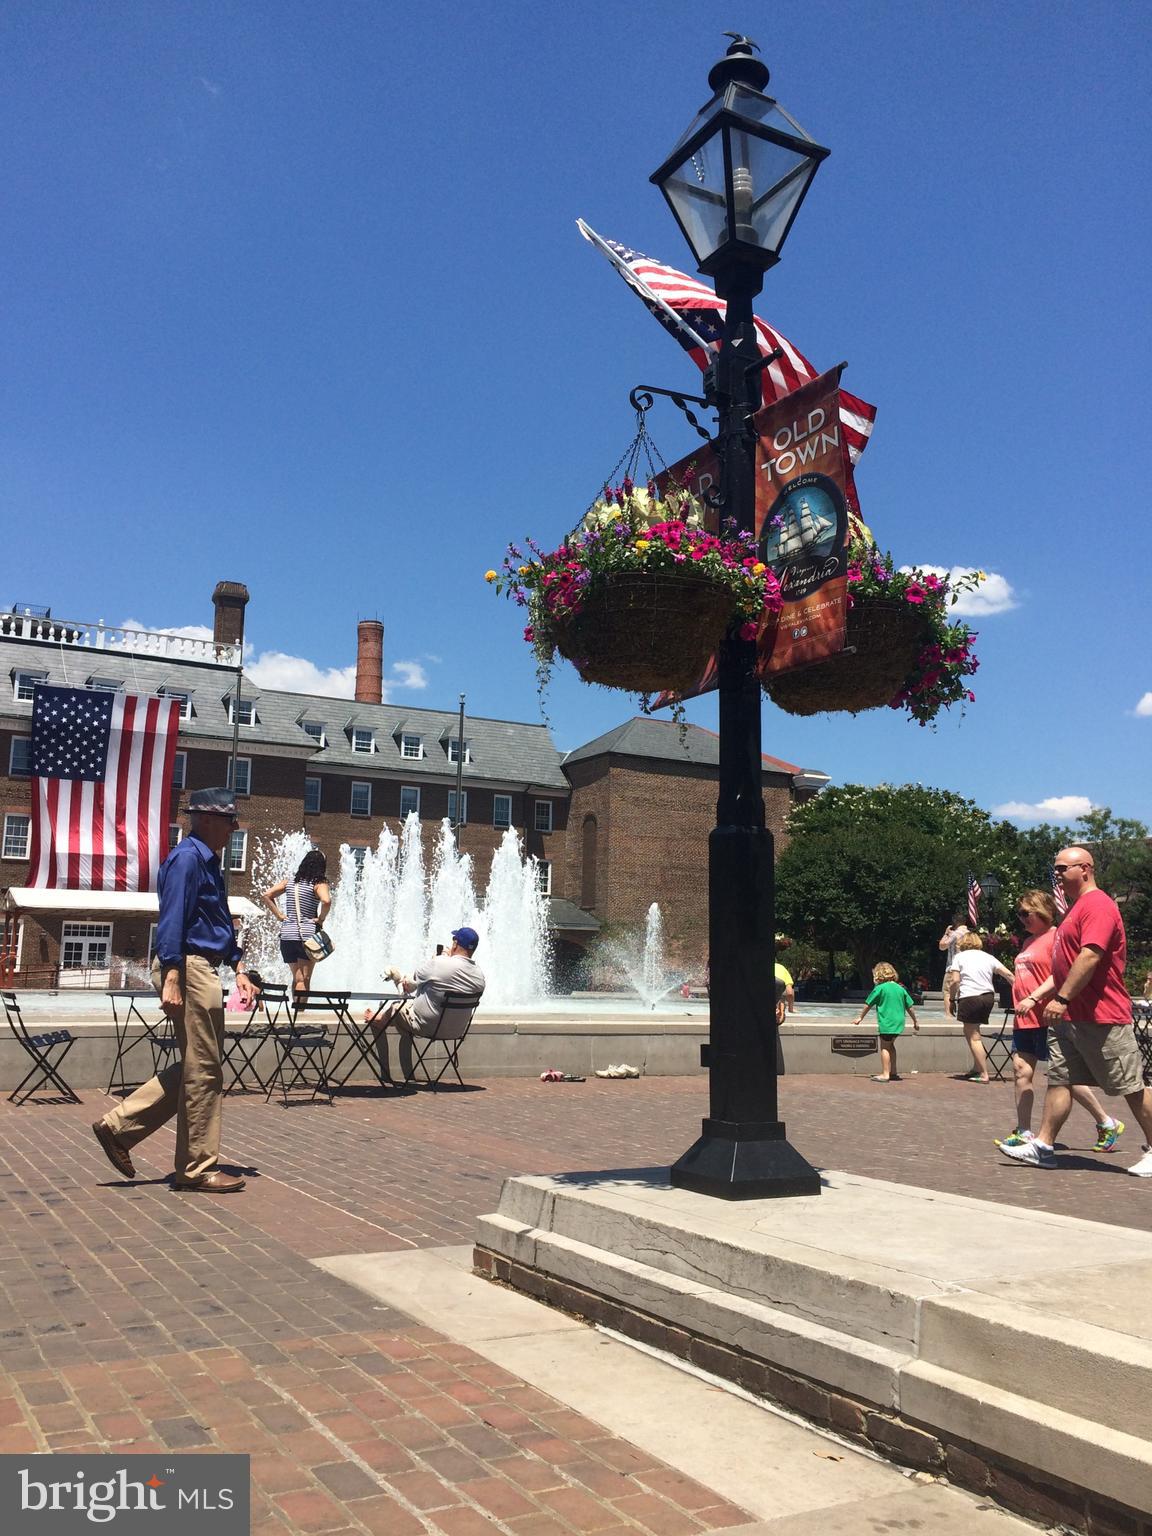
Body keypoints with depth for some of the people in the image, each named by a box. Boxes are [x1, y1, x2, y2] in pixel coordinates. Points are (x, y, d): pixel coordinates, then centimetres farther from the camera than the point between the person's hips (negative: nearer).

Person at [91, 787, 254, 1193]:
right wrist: (171, 979, -24)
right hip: (187, 968, -10)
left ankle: (118, 1127, 20)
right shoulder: (186, 858, -12)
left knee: (195, 1068, 15)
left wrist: (238, 968, 17)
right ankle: (196, 1168, 8)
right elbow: (172, 921, -19)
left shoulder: (209, 862, 19)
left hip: (204, 970, 10)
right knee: (203, 1071, -3)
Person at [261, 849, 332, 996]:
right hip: (307, 934, -4)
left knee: (296, 978, 16)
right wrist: (321, 919, -9)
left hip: (287, 935, 5)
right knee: (304, 980, 1)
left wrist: (278, 915, 7)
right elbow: (326, 901, -25)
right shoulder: (318, 884, -5)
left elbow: (266, 896, 6)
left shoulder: (289, 882, 10)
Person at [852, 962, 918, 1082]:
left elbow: (868, 1004, 0)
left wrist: (860, 1017, 12)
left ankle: (885, 1074, -1)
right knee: (890, 1045, 21)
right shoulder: (900, 988, 8)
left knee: (884, 1047, 0)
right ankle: (893, 1072, 25)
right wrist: (915, 1021, 23)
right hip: (899, 1022, 6)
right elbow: (910, 1007, 11)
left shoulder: (880, 988, -7)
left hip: (886, 1023, -6)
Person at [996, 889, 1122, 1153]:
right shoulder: (1029, 941, 18)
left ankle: (1107, 1124, 16)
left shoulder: (1056, 936, -10)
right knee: (1021, 1072, 4)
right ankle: (1023, 1133, 9)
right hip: (1025, 1020, 9)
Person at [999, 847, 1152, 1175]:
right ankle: (1043, 1146, 6)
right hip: (1069, 1017, 10)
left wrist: (1062, 998, -24)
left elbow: (1090, 957, -24)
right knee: (1059, 1080, 6)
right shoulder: (1075, 908, 19)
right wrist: (1035, 997, 17)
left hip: (1101, 1017, -10)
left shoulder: (1097, 905, -13)